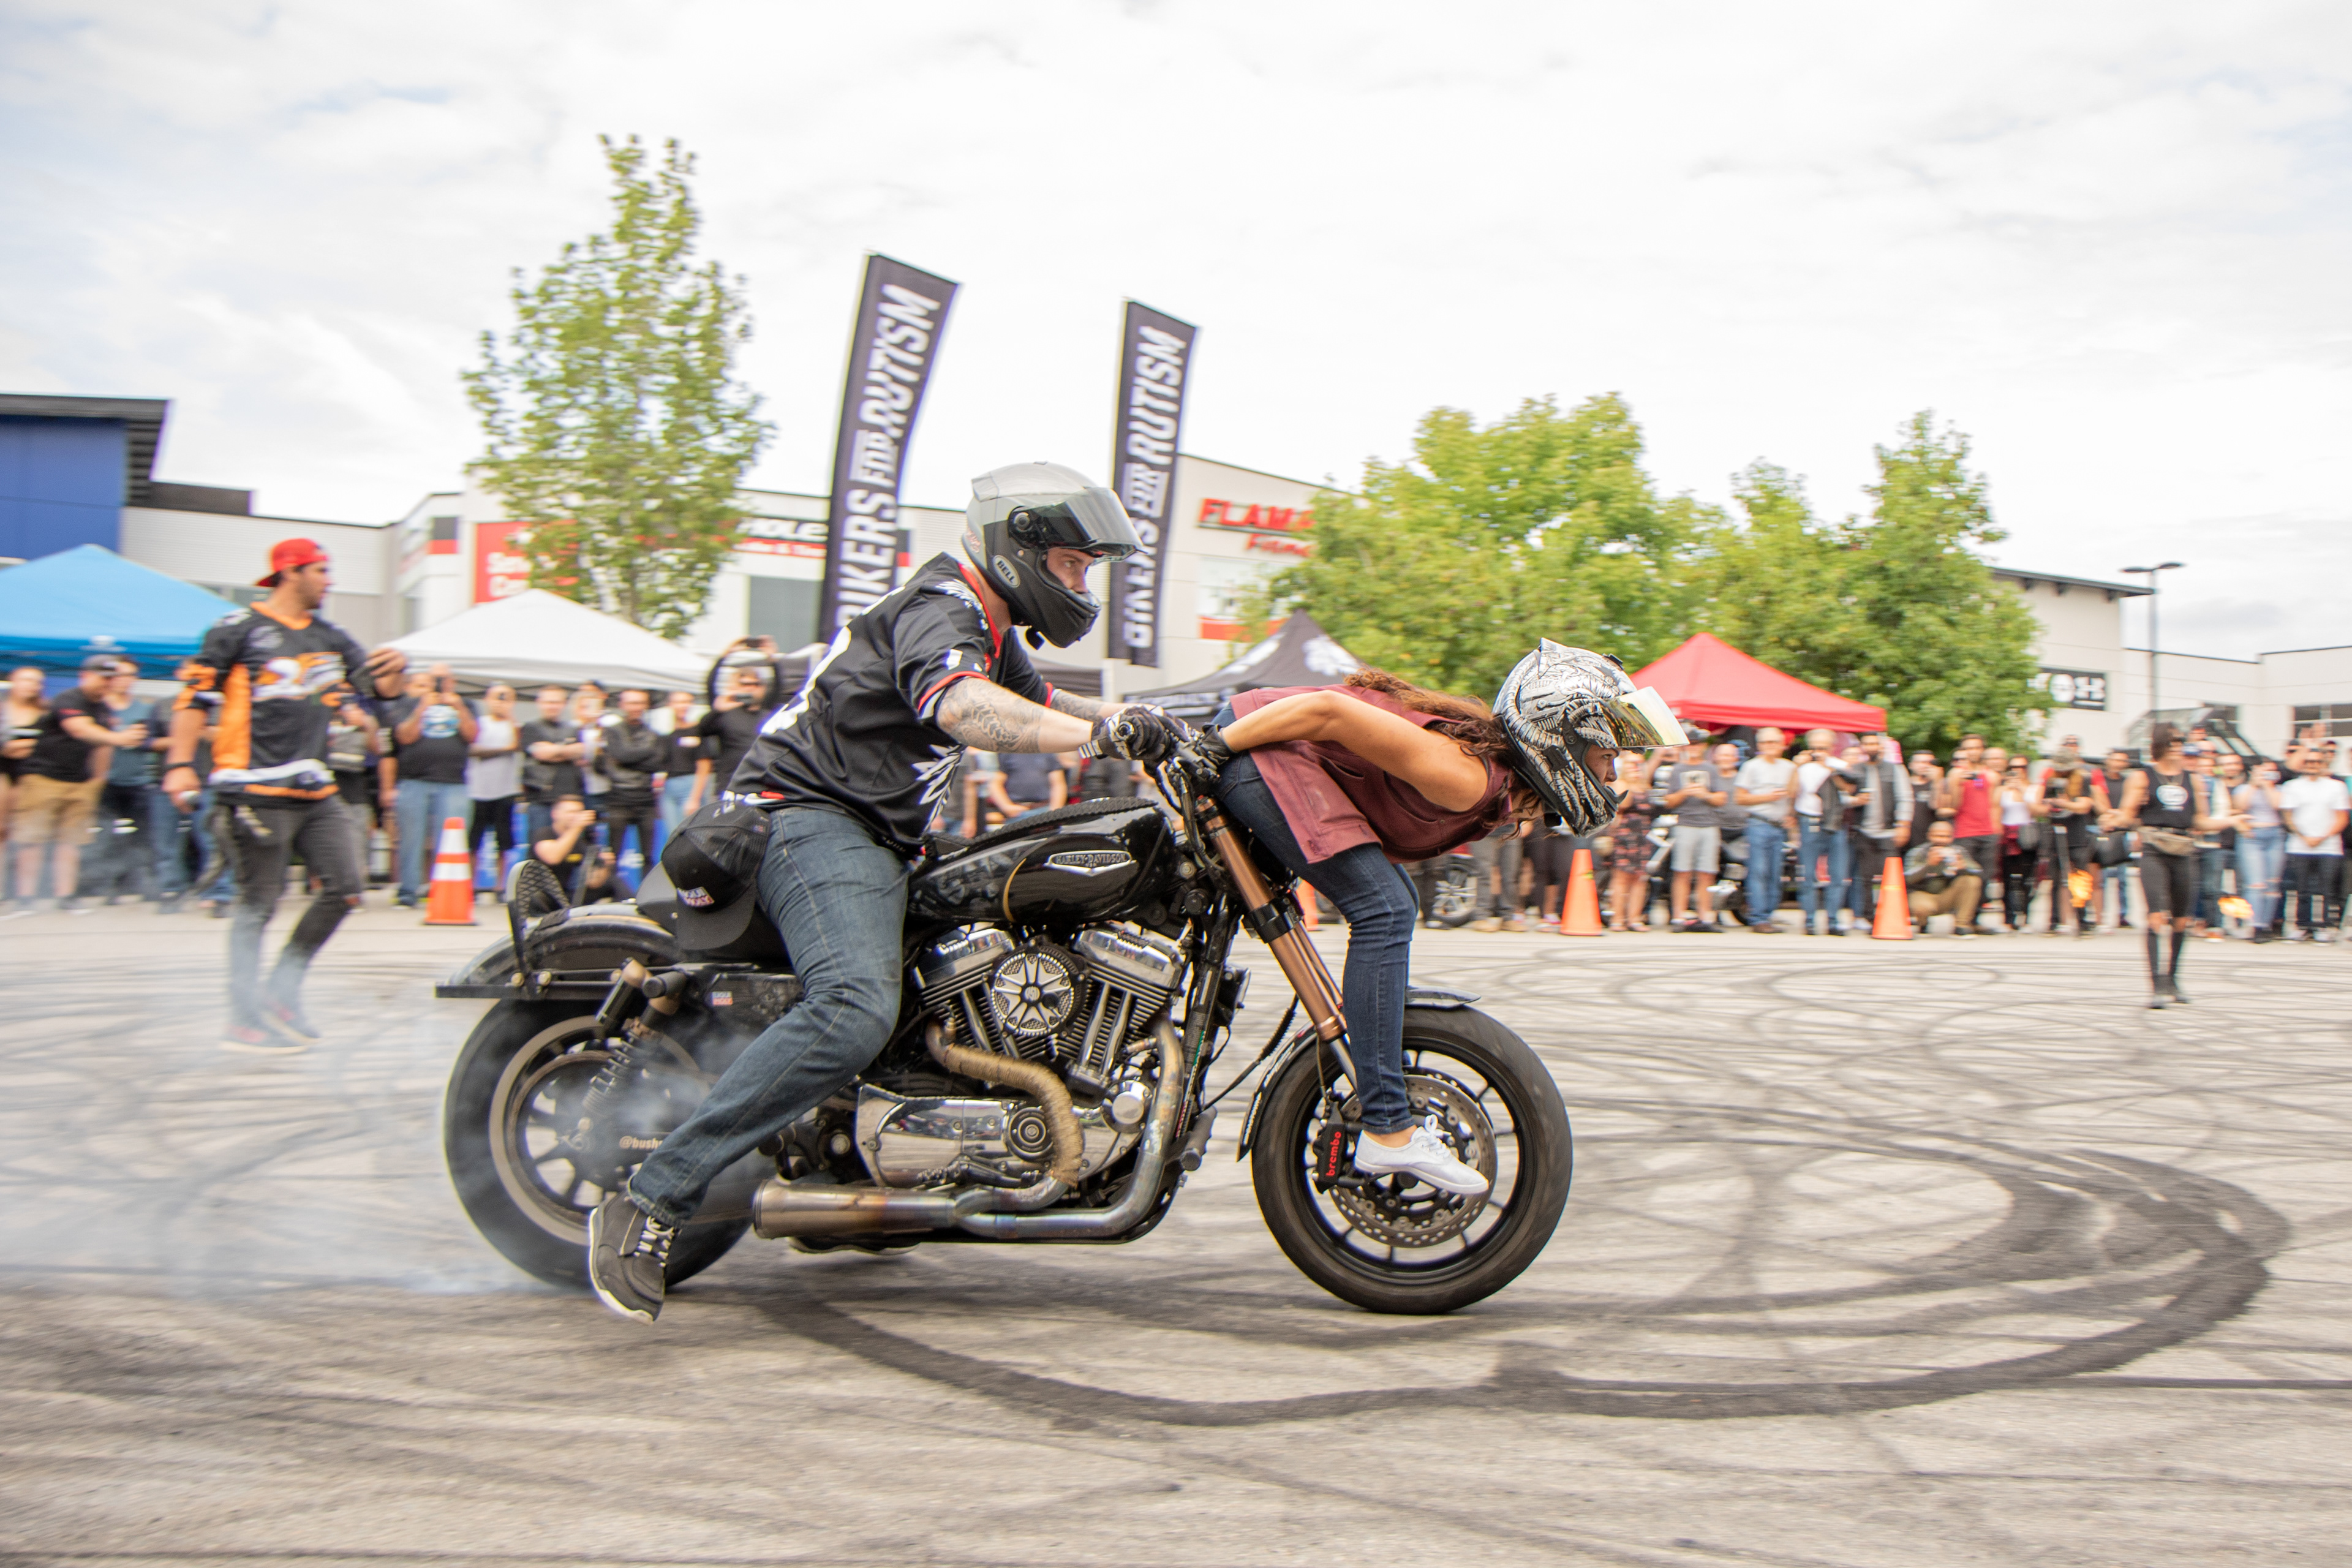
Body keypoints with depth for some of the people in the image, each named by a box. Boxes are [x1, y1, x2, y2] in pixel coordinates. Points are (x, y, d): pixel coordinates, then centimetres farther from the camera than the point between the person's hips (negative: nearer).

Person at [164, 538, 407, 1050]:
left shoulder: (329, 637, 18)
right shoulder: (241, 628, -2)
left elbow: (380, 687, 18)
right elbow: (196, 697, -4)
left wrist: (395, 668, -6)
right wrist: (181, 764, -12)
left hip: (316, 791, 7)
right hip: (258, 790, -7)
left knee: (343, 887, 2)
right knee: (259, 903, -4)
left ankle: (282, 993, 14)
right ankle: (244, 1020, 3)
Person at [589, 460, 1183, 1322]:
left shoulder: (985, 624, 19)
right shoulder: (941, 607, -13)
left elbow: (1035, 698, 37)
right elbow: (961, 707, -36)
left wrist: (1135, 718, 19)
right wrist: (1100, 733, -47)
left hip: (874, 835, 11)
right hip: (812, 816, -11)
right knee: (856, 1009, -34)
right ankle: (649, 1202, -31)